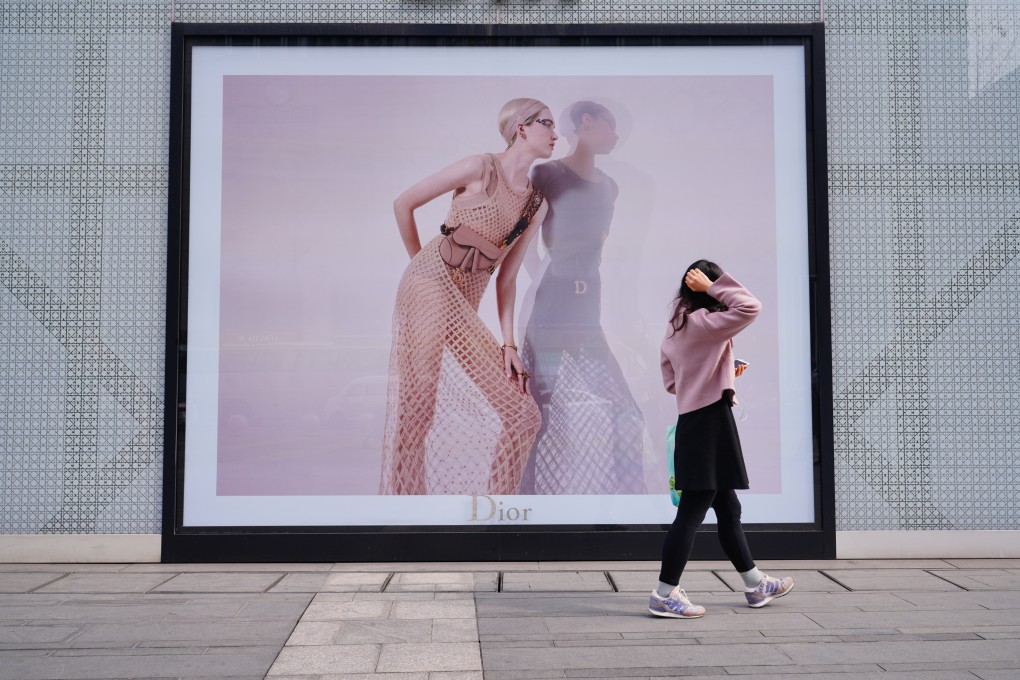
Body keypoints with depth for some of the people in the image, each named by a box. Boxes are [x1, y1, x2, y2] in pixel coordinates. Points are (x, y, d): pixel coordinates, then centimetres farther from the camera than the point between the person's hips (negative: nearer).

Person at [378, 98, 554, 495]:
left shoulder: (538, 202, 11)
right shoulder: (480, 168, -6)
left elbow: (507, 275, 10)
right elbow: (403, 203, 0)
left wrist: (508, 343, 3)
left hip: (465, 303, 7)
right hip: (431, 283, -6)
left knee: (517, 412, 3)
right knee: (420, 402, -8)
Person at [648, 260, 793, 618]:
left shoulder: (675, 327, 14)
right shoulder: (703, 322, -14)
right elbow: (750, 307, -21)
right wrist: (713, 287, -12)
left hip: (694, 422, 10)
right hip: (710, 421, -10)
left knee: (727, 508, 17)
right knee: (692, 511, -5)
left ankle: (755, 585, 30)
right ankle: (665, 594, 1)